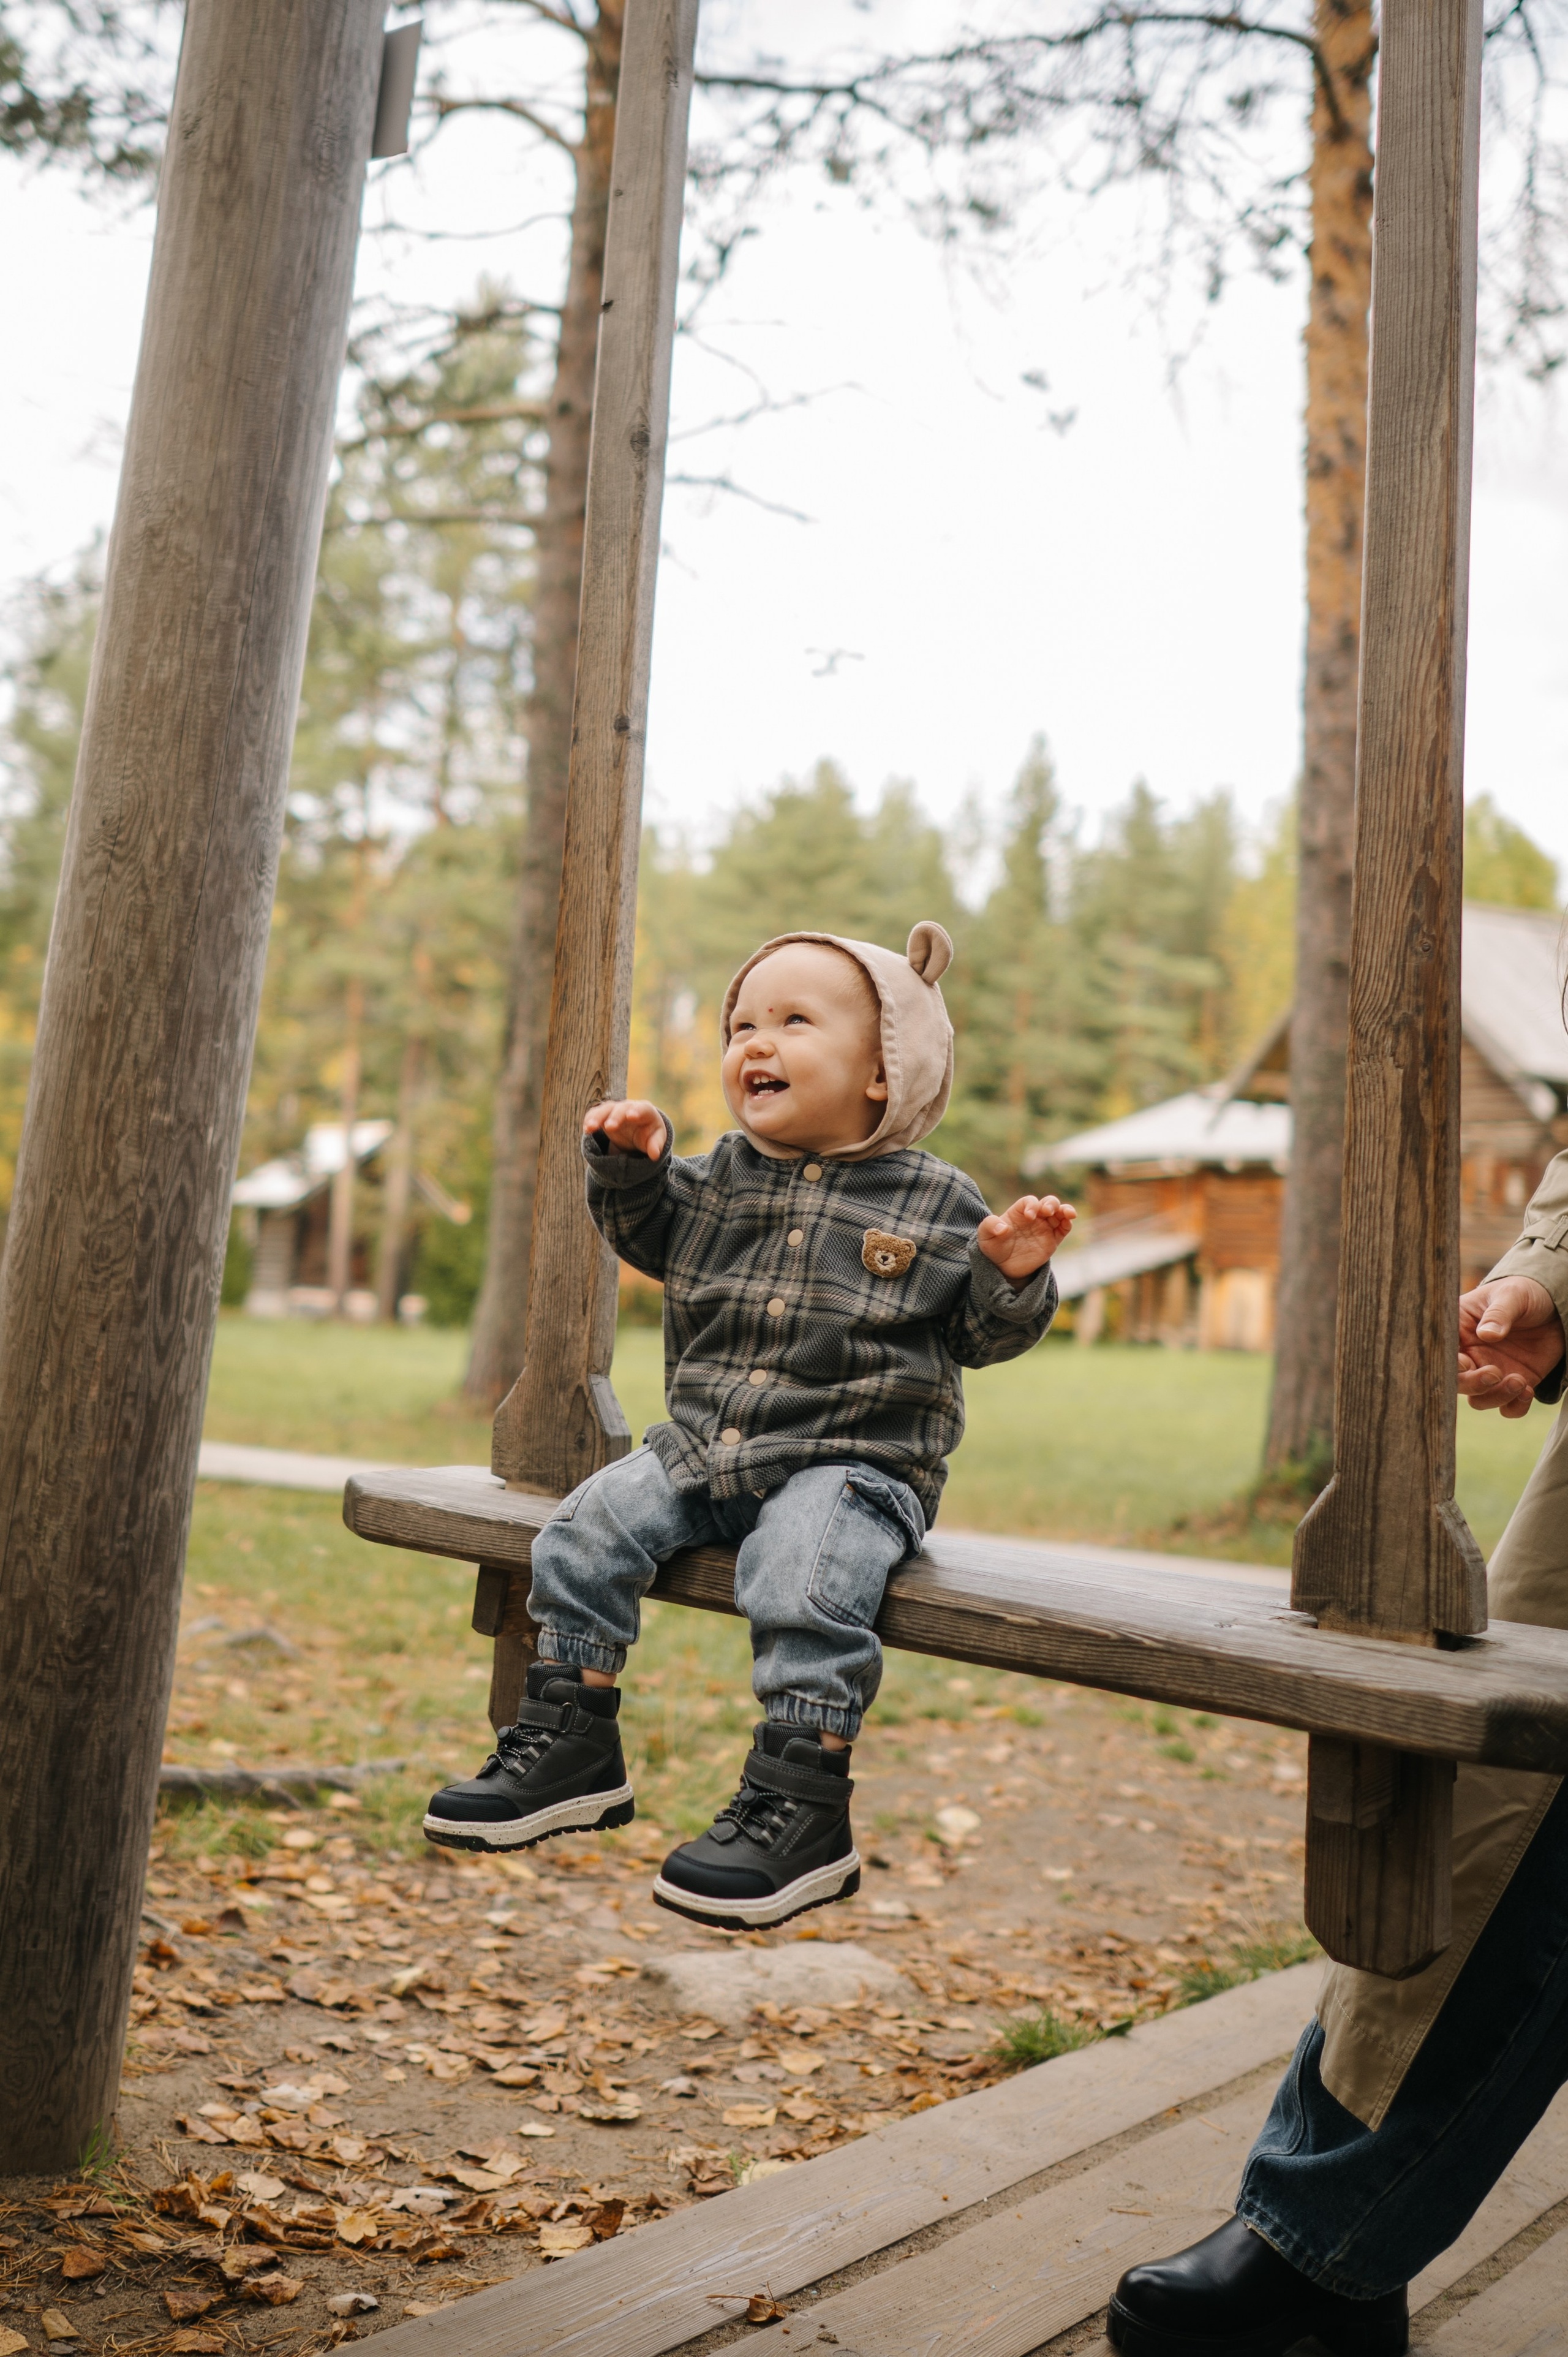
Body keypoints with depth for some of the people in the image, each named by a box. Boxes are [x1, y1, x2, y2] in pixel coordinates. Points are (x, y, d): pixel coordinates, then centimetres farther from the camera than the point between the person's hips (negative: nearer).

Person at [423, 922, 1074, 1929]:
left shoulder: (935, 1202, -3)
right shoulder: (720, 1178, 8)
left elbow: (983, 1332, 0)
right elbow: (649, 1235, 21)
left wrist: (1016, 1277, -21)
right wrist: (631, 1166, 2)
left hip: (850, 1464, -5)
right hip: (702, 1448, 5)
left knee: (800, 1582, -32)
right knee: (587, 1531, -9)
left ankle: (802, 1814, -18)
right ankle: (572, 1748, 6)